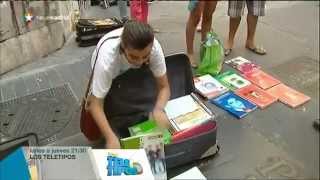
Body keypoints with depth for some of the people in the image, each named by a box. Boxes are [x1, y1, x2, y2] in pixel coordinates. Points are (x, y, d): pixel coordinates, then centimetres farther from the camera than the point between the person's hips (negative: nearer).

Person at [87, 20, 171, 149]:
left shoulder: (154, 47, -36)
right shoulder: (106, 57, -44)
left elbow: (164, 86, -25)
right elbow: (96, 104, -36)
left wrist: (158, 109, -46)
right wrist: (111, 137, -49)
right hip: (106, 74, -2)